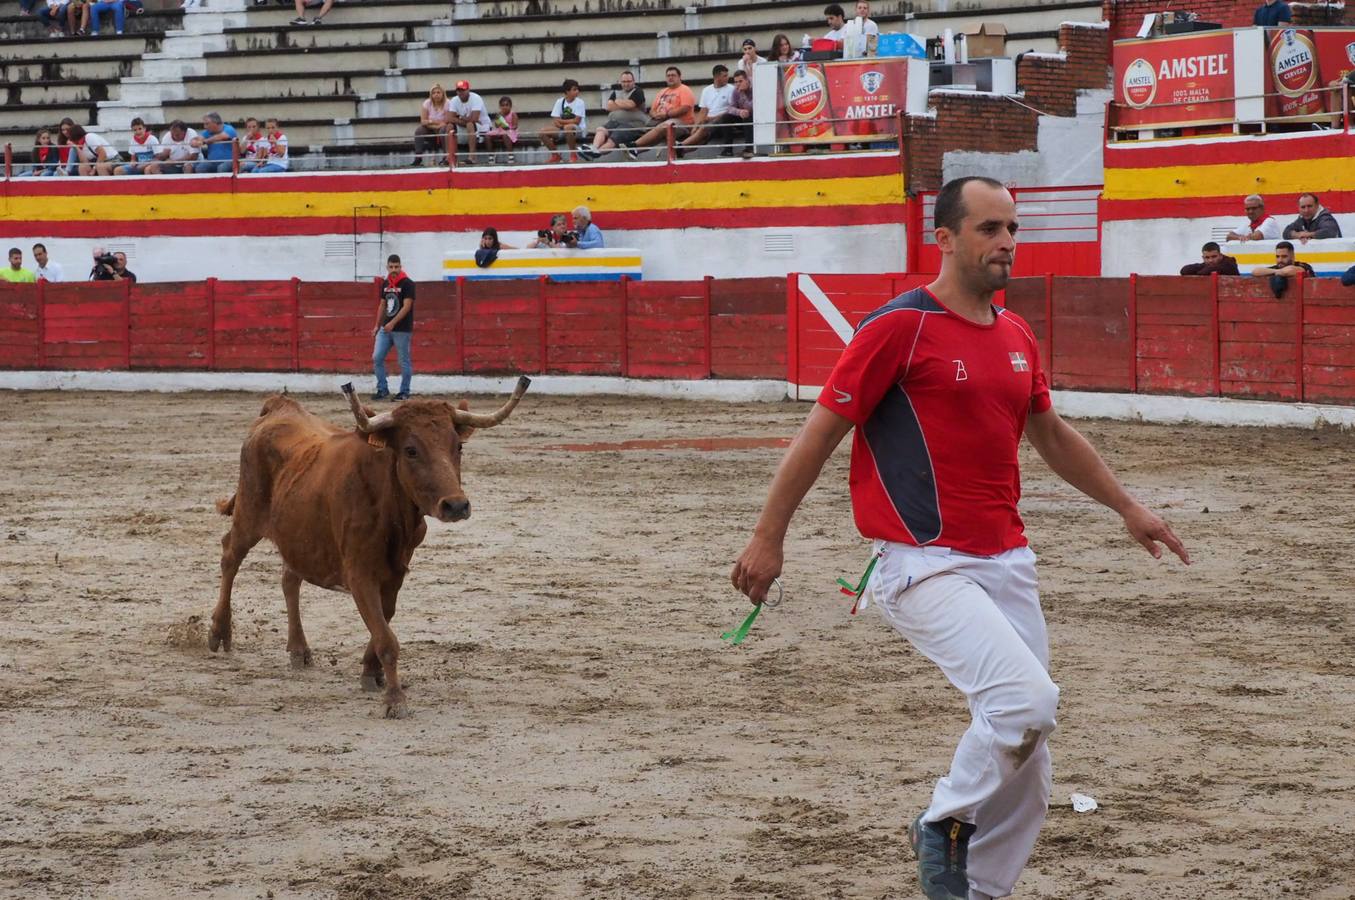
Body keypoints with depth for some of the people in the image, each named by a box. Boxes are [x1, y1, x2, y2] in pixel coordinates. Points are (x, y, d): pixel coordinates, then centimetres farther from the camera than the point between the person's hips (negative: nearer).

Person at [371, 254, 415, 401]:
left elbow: (407, 306, -16)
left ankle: (404, 392, 8)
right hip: (385, 328, 7)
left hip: (402, 330, -7)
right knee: (377, 358, 1)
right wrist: (377, 325, 17)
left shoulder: (407, 284, -9)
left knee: (404, 362, 0)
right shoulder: (385, 284, 12)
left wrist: (392, 323, -21)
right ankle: (382, 389, 11)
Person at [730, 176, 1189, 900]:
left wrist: (1126, 507, 31)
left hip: (1006, 564, 7)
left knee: (1025, 765, 6)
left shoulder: (1017, 337, 13)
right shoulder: (900, 327, -9)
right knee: (1026, 701, -23)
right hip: (924, 568, -7)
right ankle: (945, 828, 0)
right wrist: (768, 537, -6)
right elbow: (821, 431, -6)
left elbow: (1052, 435, 28)